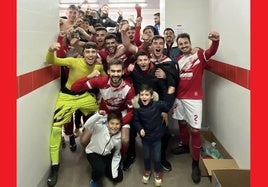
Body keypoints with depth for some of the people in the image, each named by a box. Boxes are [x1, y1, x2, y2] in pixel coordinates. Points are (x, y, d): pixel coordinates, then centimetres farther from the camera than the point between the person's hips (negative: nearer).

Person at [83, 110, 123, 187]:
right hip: (93, 153, -4)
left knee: (118, 177, 3)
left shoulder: (119, 137, -17)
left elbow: (116, 156, -4)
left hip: (107, 155, 4)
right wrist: (98, 115, -60)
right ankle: (94, 181, 3)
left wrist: (114, 171, -7)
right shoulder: (100, 128, -28)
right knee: (100, 169, -33)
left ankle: (102, 167, 28)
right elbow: (87, 126, -50)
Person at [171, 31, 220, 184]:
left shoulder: (200, 54, -6)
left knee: (195, 130, -4)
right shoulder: (178, 59, 10)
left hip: (194, 98, -5)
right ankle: (185, 146, 45)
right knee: (182, 123, 20)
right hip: (179, 97, 6)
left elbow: (212, 52, -26)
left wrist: (215, 41, -48)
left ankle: (196, 163, 7)